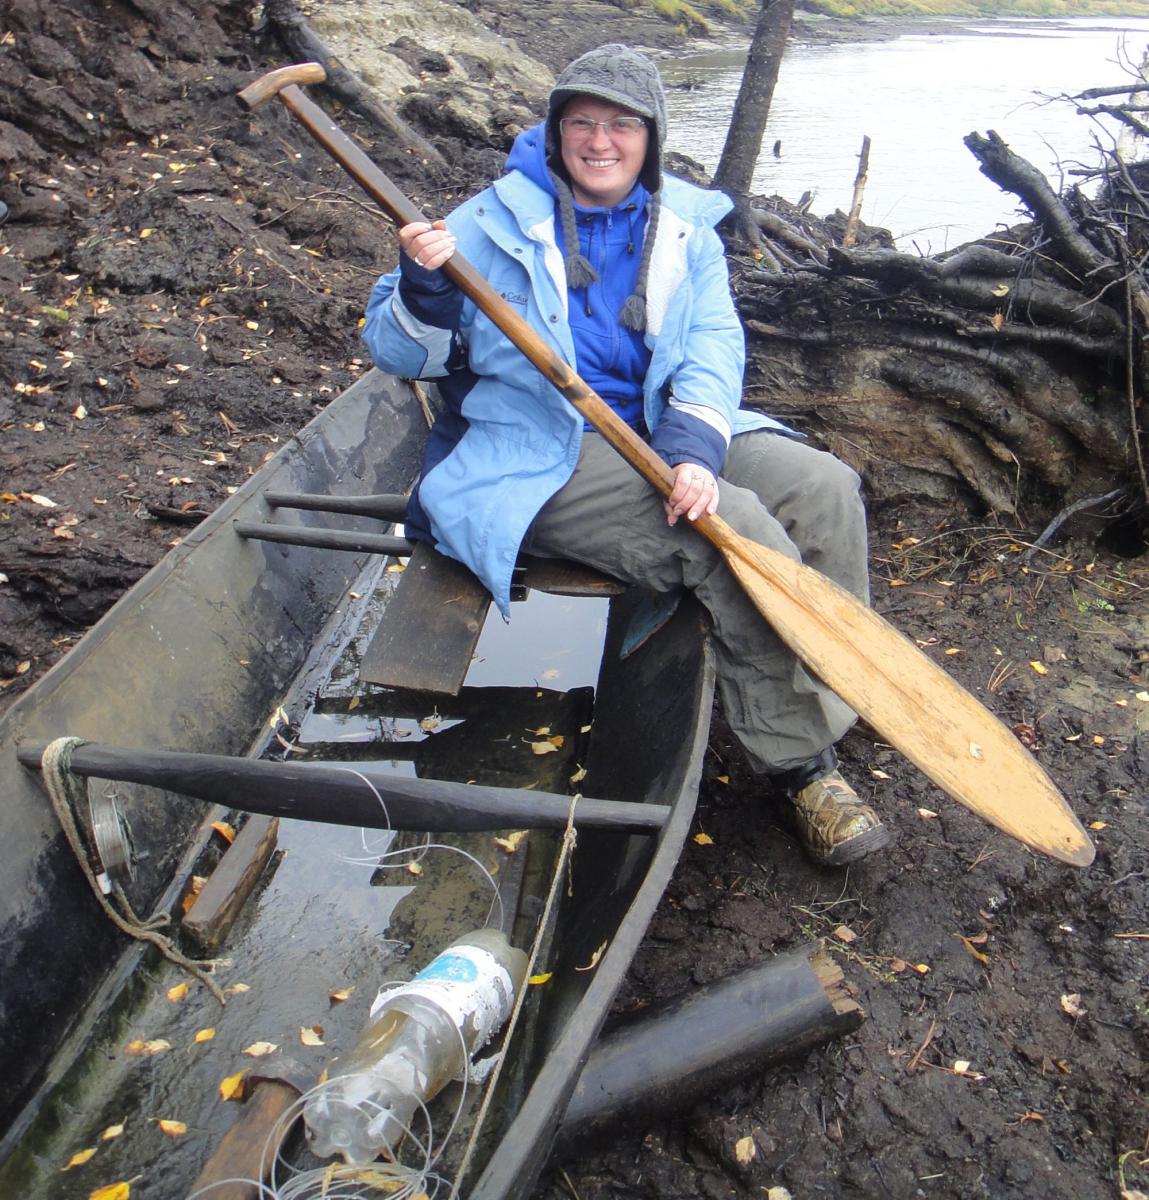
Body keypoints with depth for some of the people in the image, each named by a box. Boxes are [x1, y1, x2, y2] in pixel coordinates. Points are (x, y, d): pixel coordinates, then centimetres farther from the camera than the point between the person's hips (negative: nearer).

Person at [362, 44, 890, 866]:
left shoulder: (686, 232, 12)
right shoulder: (499, 221, 3)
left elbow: (714, 345, -2)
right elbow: (401, 355, 2)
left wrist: (695, 447, -21)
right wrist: (425, 286, -21)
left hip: (669, 435, 5)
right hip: (542, 456, -5)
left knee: (824, 489, -15)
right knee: (739, 530, -26)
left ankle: (821, 713, -4)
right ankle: (802, 766, -13)